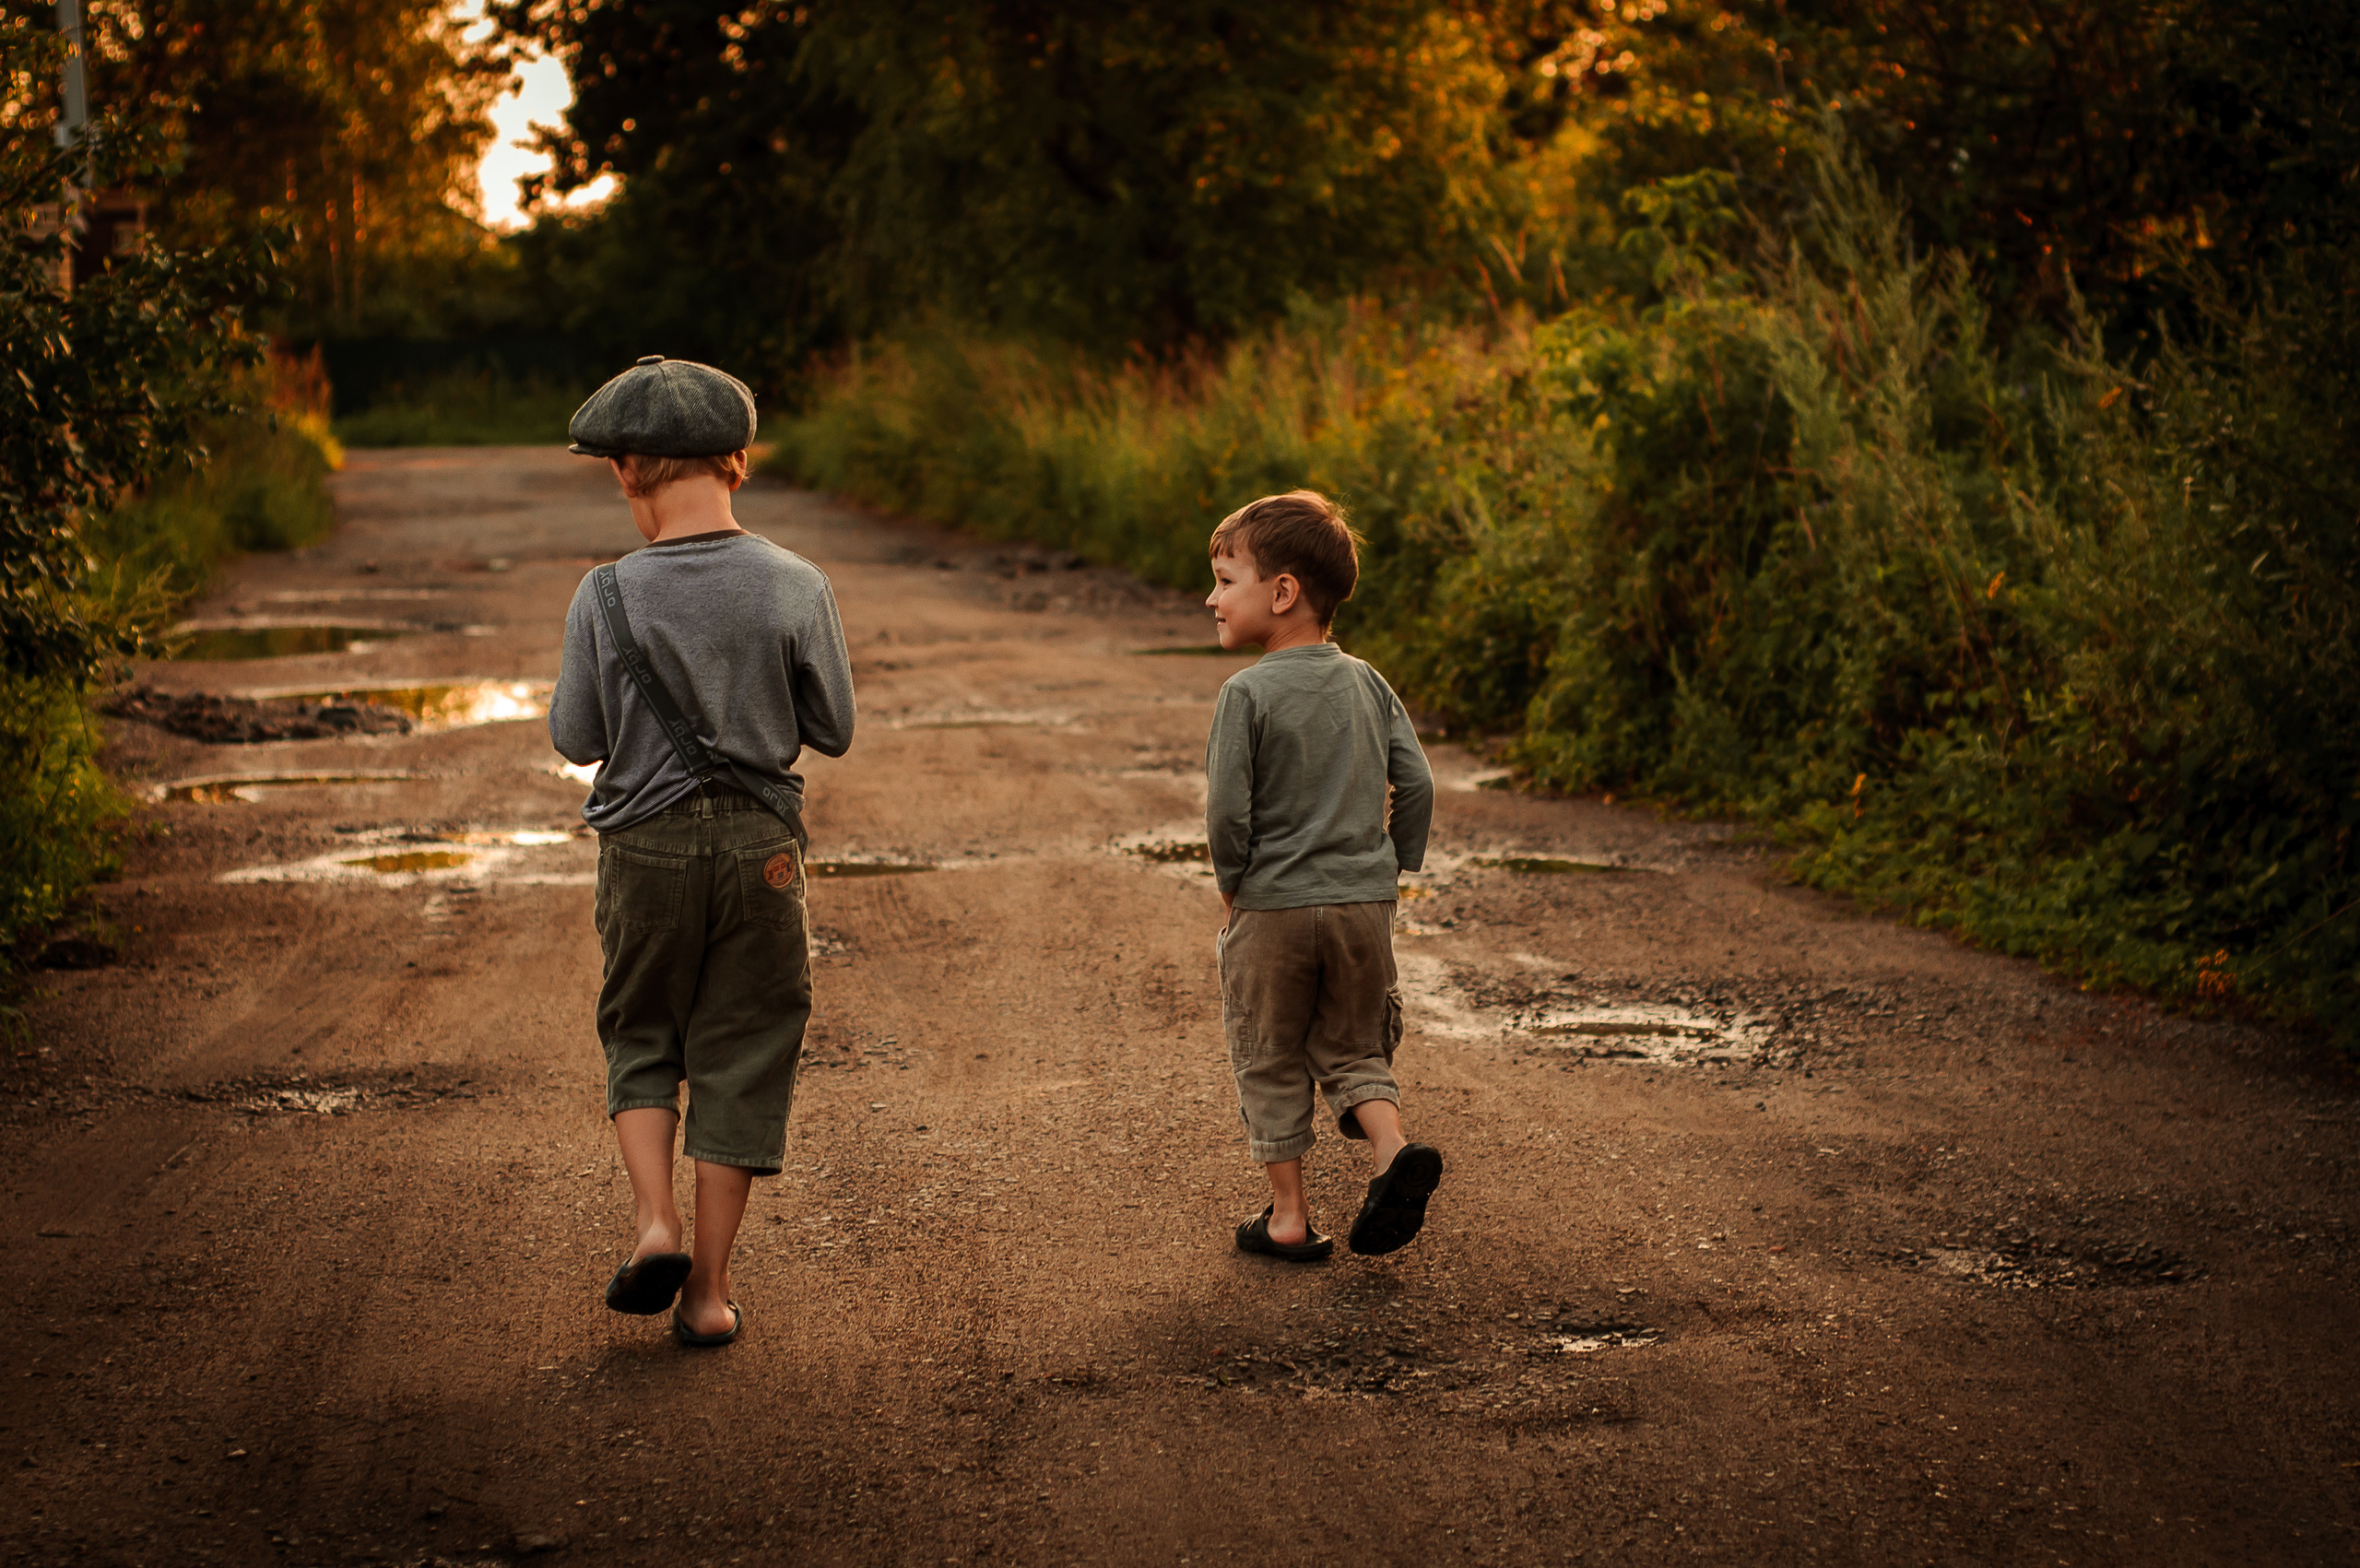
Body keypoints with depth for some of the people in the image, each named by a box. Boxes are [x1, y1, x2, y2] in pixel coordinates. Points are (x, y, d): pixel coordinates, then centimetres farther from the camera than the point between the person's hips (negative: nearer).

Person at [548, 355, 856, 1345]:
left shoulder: (607, 597, -11)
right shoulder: (797, 589, -9)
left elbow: (575, 740, -2)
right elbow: (832, 732, 0)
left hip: (646, 844, 0)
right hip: (760, 848, 1)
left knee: (641, 1038, 19)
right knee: (741, 1057, 9)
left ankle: (655, 1218, 0)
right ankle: (708, 1289, 13)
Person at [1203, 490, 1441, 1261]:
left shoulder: (1247, 694, -13)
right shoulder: (1366, 684, 3)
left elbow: (1227, 808, -17)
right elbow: (1416, 784, 2)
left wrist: (1232, 885, -1)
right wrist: (1391, 868, 13)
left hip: (1272, 908, -4)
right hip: (1366, 901, 4)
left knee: (1270, 1061, 10)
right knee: (1353, 1049, 18)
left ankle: (1289, 1217, 15)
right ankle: (1394, 1148, -7)